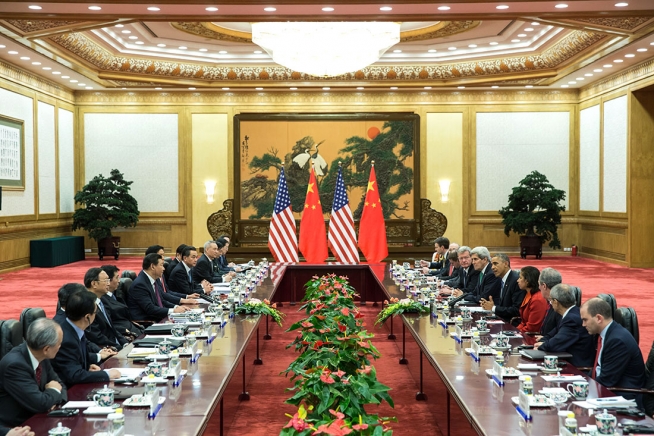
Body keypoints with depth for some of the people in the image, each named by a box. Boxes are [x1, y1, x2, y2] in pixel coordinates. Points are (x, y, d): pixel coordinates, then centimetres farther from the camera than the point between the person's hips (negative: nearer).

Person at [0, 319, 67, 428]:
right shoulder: (15, 364, -25)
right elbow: (40, 404, -27)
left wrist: (54, 399, -10)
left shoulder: (41, 357, -2)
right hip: (11, 427, -7)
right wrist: (54, 391, -8)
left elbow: (58, 384, 11)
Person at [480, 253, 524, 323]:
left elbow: (517, 310, -21)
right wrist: (491, 305, -3)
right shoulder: (502, 279, 11)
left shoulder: (516, 280, -16)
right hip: (503, 320, 8)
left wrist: (493, 308, -15)